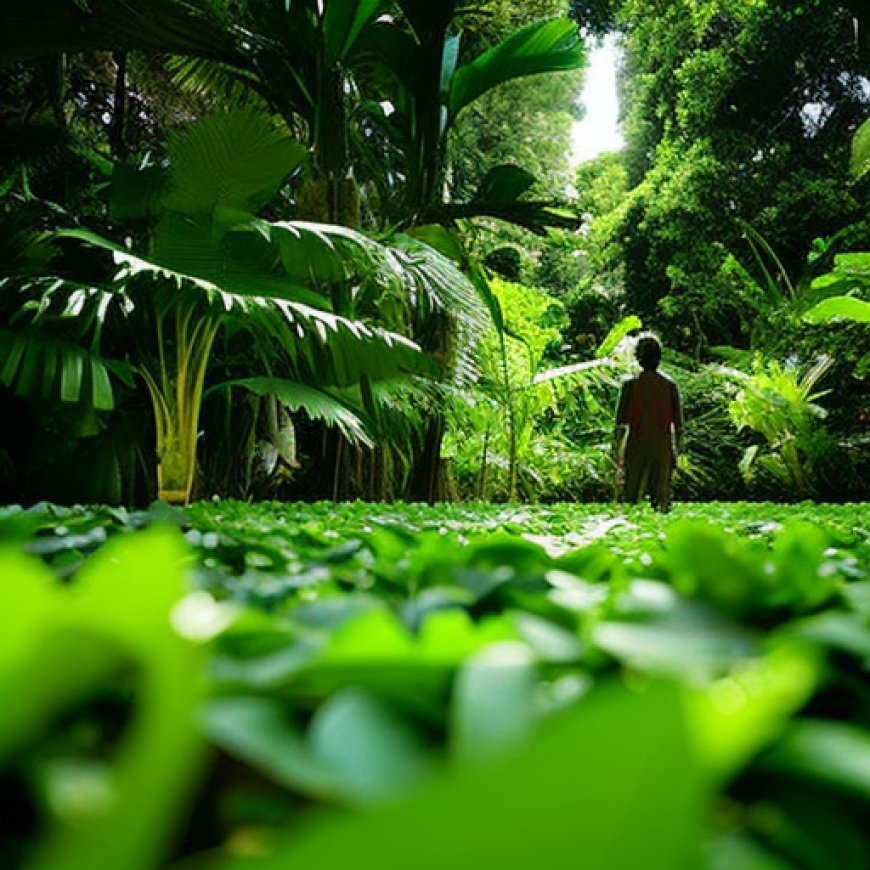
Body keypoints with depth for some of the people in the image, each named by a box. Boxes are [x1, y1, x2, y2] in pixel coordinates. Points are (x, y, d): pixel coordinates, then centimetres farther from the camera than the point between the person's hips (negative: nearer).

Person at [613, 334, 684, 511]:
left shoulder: (630, 384, -6)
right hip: (662, 447, 1)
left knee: (629, 493, 8)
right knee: (661, 492, 7)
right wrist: (678, 446, 11)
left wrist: (616, 448, -1)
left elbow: (621, 420, -7)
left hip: (637, 444, -1)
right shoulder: (670, 385, -1)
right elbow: (678, 419, 1)